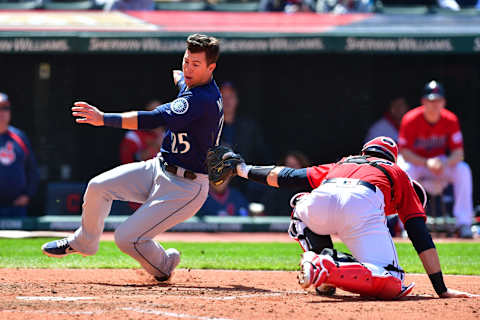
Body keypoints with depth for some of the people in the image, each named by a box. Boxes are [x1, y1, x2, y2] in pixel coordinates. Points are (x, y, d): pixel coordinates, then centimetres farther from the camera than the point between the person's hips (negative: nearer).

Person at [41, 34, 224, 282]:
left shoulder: (203, 99, -27)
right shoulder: (191, 84, 3)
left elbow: (154, 120, -37)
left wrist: (104, 119, -40)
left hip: (186, 188, -9)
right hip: (159, 169, 9)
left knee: (127, 238, -14)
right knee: (98, 186, -4)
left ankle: (163, 264, 18)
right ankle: (84, 241, 22)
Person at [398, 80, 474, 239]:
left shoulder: (450, 120, -12)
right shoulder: (411, 120, -18)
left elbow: (458, 154, -14)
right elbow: (404, 152, -19)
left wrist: (444, 164, -36)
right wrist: (426, 163, -34)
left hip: (442, 162, 2)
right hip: (416, 162, -2)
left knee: (463, 170, -26)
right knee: (404, 171, -36)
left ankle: (463, 224, -23)